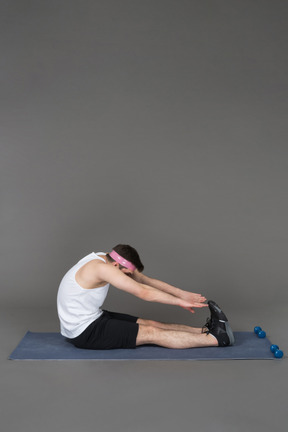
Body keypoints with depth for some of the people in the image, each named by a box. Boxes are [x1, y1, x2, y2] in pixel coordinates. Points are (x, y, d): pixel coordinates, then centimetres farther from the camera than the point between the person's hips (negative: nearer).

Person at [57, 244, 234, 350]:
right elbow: (144, 293, -27)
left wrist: (182, 293, -1)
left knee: (151, 323, 0)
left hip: (92, 318, 9)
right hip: (84, 332, -9)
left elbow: (147, 280, 4)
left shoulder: (105, 259, 3)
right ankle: (218, 338, -13)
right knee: (152, 333, -14)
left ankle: (207, 330, 0)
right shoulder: (102, 268, -27)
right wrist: (181, 302, -18)